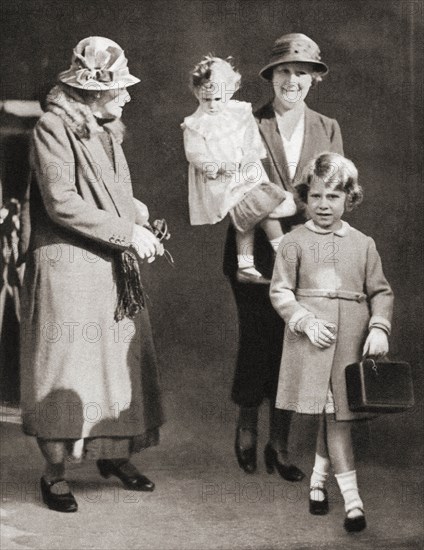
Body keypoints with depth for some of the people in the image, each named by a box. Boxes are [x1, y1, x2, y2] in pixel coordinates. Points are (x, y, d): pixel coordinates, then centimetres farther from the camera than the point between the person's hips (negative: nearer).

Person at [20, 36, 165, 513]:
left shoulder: (106, 130, 15)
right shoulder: (54, 127, -12)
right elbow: (61, 203, -19)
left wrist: (136, 212, 5)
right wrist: (127, 232, -17)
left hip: (112, 268, 8)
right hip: (67, 268, -8)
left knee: (121, 360, 11)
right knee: (64, 365, -2)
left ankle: (114, 453, 26)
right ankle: (54, 471, 10)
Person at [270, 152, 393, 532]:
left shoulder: (363, 244, 7)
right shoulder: (295, 242, 1)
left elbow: (381, 292, 8)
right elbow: (280, 291, 0)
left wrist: (379, 328, -7)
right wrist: (307, 321, -13)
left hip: (352, 342, 2)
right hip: (311, 341, -2)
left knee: (337, 414, 5)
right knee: (334, 417, -1)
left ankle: (319, 478, 27)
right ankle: (351, 497, 5)